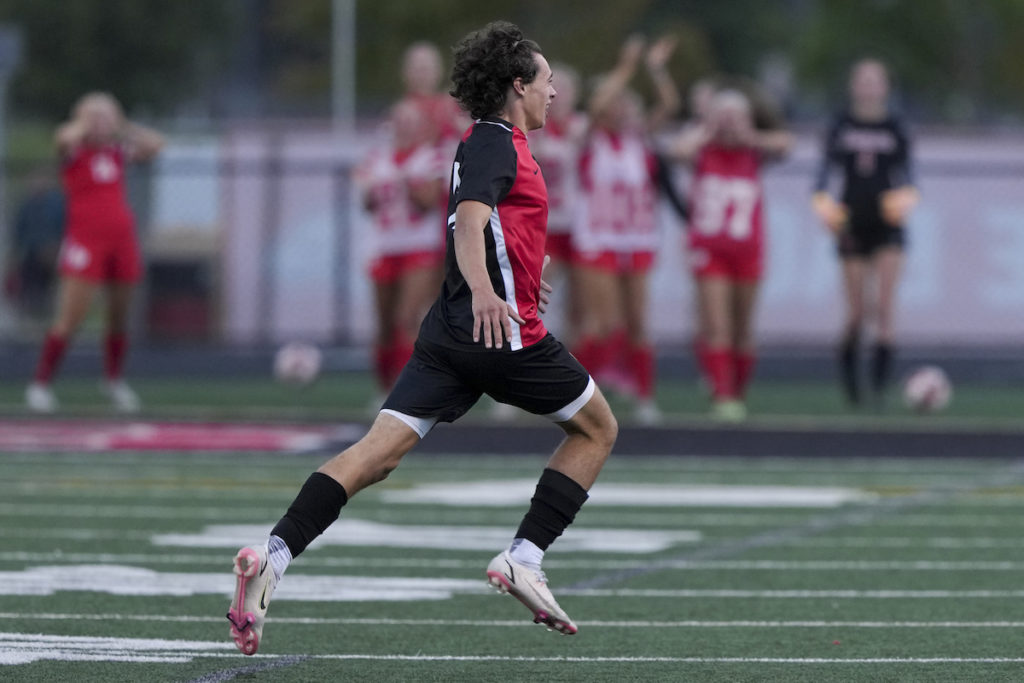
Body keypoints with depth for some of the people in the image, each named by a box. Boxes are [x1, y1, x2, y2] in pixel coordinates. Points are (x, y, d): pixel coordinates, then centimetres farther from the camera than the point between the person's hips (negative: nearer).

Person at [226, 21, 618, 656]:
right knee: (597, 428, 11)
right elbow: (470, 221, -25)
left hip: (450, 334, 8)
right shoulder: (498, 145, -8)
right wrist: (483, 291, -41)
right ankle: (524, 557, 2)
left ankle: (275, 552, -22)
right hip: (507, 334, -8)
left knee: (378, 453, -4)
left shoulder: (483, 144, 21)